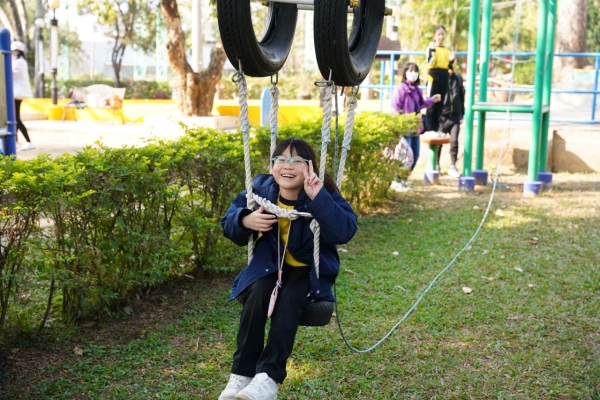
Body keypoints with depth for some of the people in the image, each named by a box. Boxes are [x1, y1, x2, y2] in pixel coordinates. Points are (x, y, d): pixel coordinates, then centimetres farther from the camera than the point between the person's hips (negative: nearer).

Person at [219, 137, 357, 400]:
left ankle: (269, 377, -31)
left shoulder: (323, 195, -17)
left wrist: (319, 198, -42)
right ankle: (242, 373, -19)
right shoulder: (261, 189, -7)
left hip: (309, 269, -2)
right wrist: (245, 221, -24)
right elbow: (228, 225, -1)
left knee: (289, 299, -32)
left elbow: (345, 231, -33)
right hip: (270, 263, 3)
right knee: (257, 293, -28)